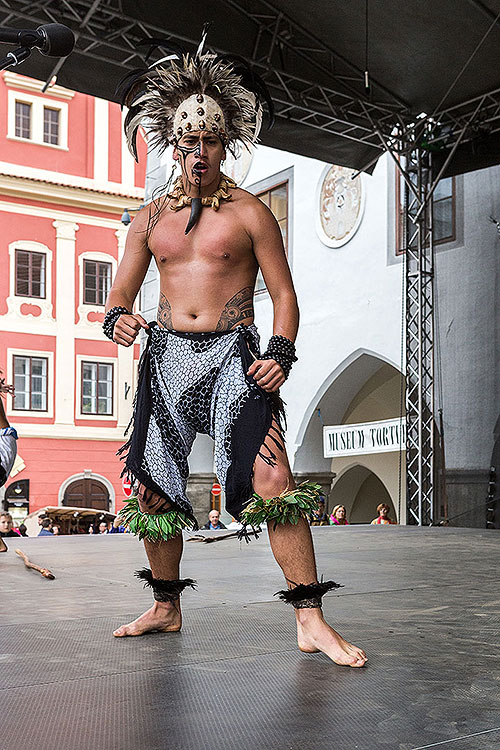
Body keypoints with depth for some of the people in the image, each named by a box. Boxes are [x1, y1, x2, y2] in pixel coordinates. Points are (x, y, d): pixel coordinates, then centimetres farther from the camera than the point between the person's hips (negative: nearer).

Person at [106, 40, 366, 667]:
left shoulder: (249, 213, 4)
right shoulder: (151, 217, 14)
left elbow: (283, 292, 3)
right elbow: (120, 293, 15)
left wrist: (280, 353, -14)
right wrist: (116, 318, -9)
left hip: (233, 355, -4)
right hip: (167, 355, 4)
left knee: (272, 481, -18)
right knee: (152, 487, 5)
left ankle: (310, 621, -11)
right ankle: (166, 608, 24)